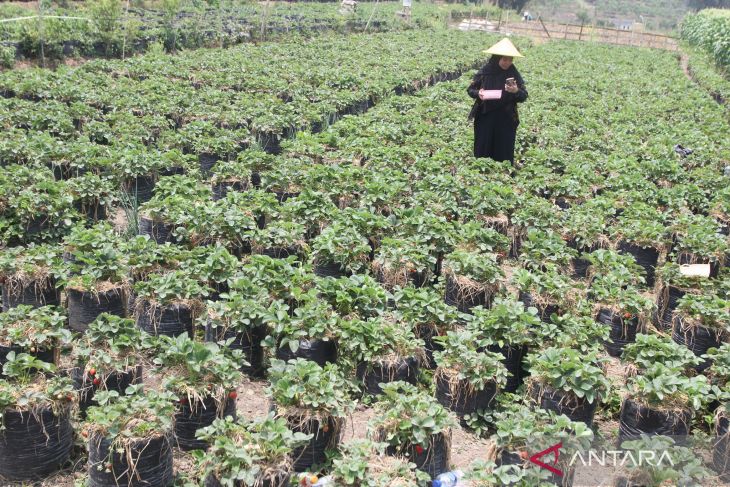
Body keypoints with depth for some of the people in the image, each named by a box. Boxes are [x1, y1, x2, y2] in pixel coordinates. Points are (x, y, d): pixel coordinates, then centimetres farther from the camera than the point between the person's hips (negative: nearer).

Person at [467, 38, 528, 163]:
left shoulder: (514, 74, -2)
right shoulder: (485, 71, -5)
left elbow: (524, 96, -2)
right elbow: (471, 89, 3)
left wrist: (516, 91, -23)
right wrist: (478, 93, -19)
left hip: (506, 121, 0)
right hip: (485, 119, 0)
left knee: (504, 154, 4)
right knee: (482, 152, 6)